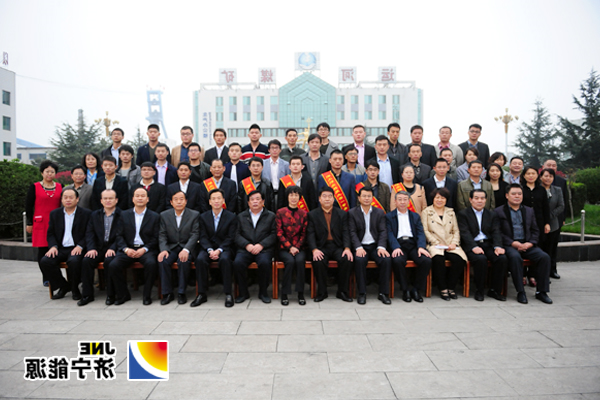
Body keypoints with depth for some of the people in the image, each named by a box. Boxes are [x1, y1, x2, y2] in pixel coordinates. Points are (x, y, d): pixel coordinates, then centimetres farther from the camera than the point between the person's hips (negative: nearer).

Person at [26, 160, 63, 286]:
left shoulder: (60, 187, 10)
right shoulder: (34, 187, 3)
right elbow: (28, 206, 3)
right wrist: (29, 223, -1)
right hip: (41, 223, -2)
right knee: (42, 250, 2)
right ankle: (46, 278, 10)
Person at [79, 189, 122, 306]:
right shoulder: (94, 215, 17)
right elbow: (89, 233, 7)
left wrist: (113, 248, -19)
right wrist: (91, 248, -9)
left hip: (113, 249, -4)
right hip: (98, 248, 4)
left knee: (109, 260, -32)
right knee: (86, 260, -23)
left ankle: (111, 295, -18)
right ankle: (87, 294, -11)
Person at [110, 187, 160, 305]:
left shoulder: (154, 216, 8)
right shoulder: (124, 215, 14)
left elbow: (155, 238, 2)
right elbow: (119, 235, 8)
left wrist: (144, 249, -14)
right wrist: (126, 249, -10)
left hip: (145, 249, -2)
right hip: (128, 249, 2)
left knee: (151, 263, -33)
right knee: (113, 265, -23)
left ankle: (147, 296, -14)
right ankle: (122, 295, -2)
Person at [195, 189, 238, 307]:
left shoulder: (231, 217, 2)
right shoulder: (203, 217, 9)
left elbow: (230, 238, -4)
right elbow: (203, 237, 2)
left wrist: (219, 250, -18)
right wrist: (210, 250, -17)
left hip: (224, 248, -2)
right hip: (208, 248, 2)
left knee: (224, 259, -35)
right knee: (200, 259, -30)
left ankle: (228, 294, -26)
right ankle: (201, 294, -20)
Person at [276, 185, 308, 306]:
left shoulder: (304, 213, 8)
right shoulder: (280, 212, 4)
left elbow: (304, 234, 6)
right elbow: (279, 234, -1)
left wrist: (296, 247, -9)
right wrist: (290, 247, -12)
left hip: (298, 247, 1)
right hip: (284, 248, -1)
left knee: (300, 260, -30)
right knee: (290, 261, -31)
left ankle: (301, 293, -19)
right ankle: (284, 294, -18)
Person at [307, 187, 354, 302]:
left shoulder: (342, 214, 13)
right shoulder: (312, 215, 9)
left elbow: (345, 232, 3)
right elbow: (310, 235, -1)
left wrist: (347, 248, -15)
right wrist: (314, 250, -19)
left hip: (338, 247, 1)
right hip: (321, 247, -1)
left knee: (347, 259, -29)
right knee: (318, 261, -32)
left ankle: (342, 292, -11)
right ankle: (322, 292, -11)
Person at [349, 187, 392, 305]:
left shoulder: (380, 212, 12)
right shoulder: (352, 213, 6)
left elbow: (383, 231, 4)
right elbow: (353, 232, -2)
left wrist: (381, 247, -14)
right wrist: (358, 248, -18)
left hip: (375, 246, 2)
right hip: (361, 246, -2)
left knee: (386, 259, -27)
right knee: (359, 260, -33)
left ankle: (383, 293, -14)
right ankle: (362, 293, -20)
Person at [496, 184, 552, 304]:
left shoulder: (529, 211, 20)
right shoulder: (499, 211, 5)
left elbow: (535, 231, 16)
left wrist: (530, 243, -4)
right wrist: (513, 243, -15)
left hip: (527, 244, 5)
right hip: (509, 245, -4)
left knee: (544, 257, -21)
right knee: (515, 257, -35)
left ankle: (541, 291, -9)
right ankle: (520, 292, -24)